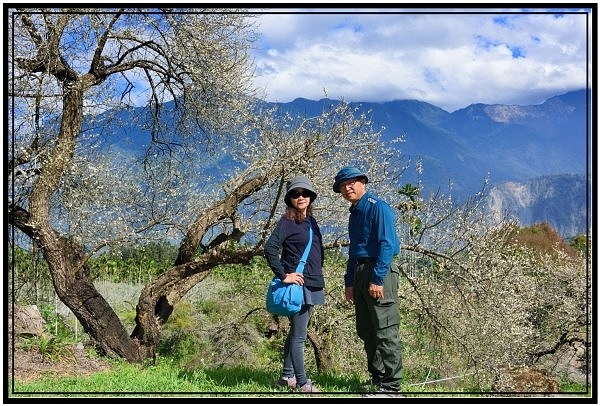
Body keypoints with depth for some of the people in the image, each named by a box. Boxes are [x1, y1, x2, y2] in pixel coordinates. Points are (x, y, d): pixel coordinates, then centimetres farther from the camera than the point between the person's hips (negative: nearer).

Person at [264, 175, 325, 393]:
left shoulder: (311, 221, 13)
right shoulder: (287, 221, -10)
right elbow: (269, 248, -20)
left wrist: (318, 277, 15)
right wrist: (283, 276, -19)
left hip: (313, 284, 8)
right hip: (298, 284, -8)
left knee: (296, 332, 14)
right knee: (299, 335, -4)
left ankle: (287, 376, 24)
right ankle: (301, 382, 2)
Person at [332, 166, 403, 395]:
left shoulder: (378, 207, -8)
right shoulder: (354, 213, 20)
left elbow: (387, 244, -16)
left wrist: (377, 279, -21)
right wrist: (349, 282, 20)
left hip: (380, 273, -10)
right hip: (359, 273, 10)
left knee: (385, 331, -8)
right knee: (366, 331, 11)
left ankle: (390, 387, -5)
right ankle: (376, 379, 20)